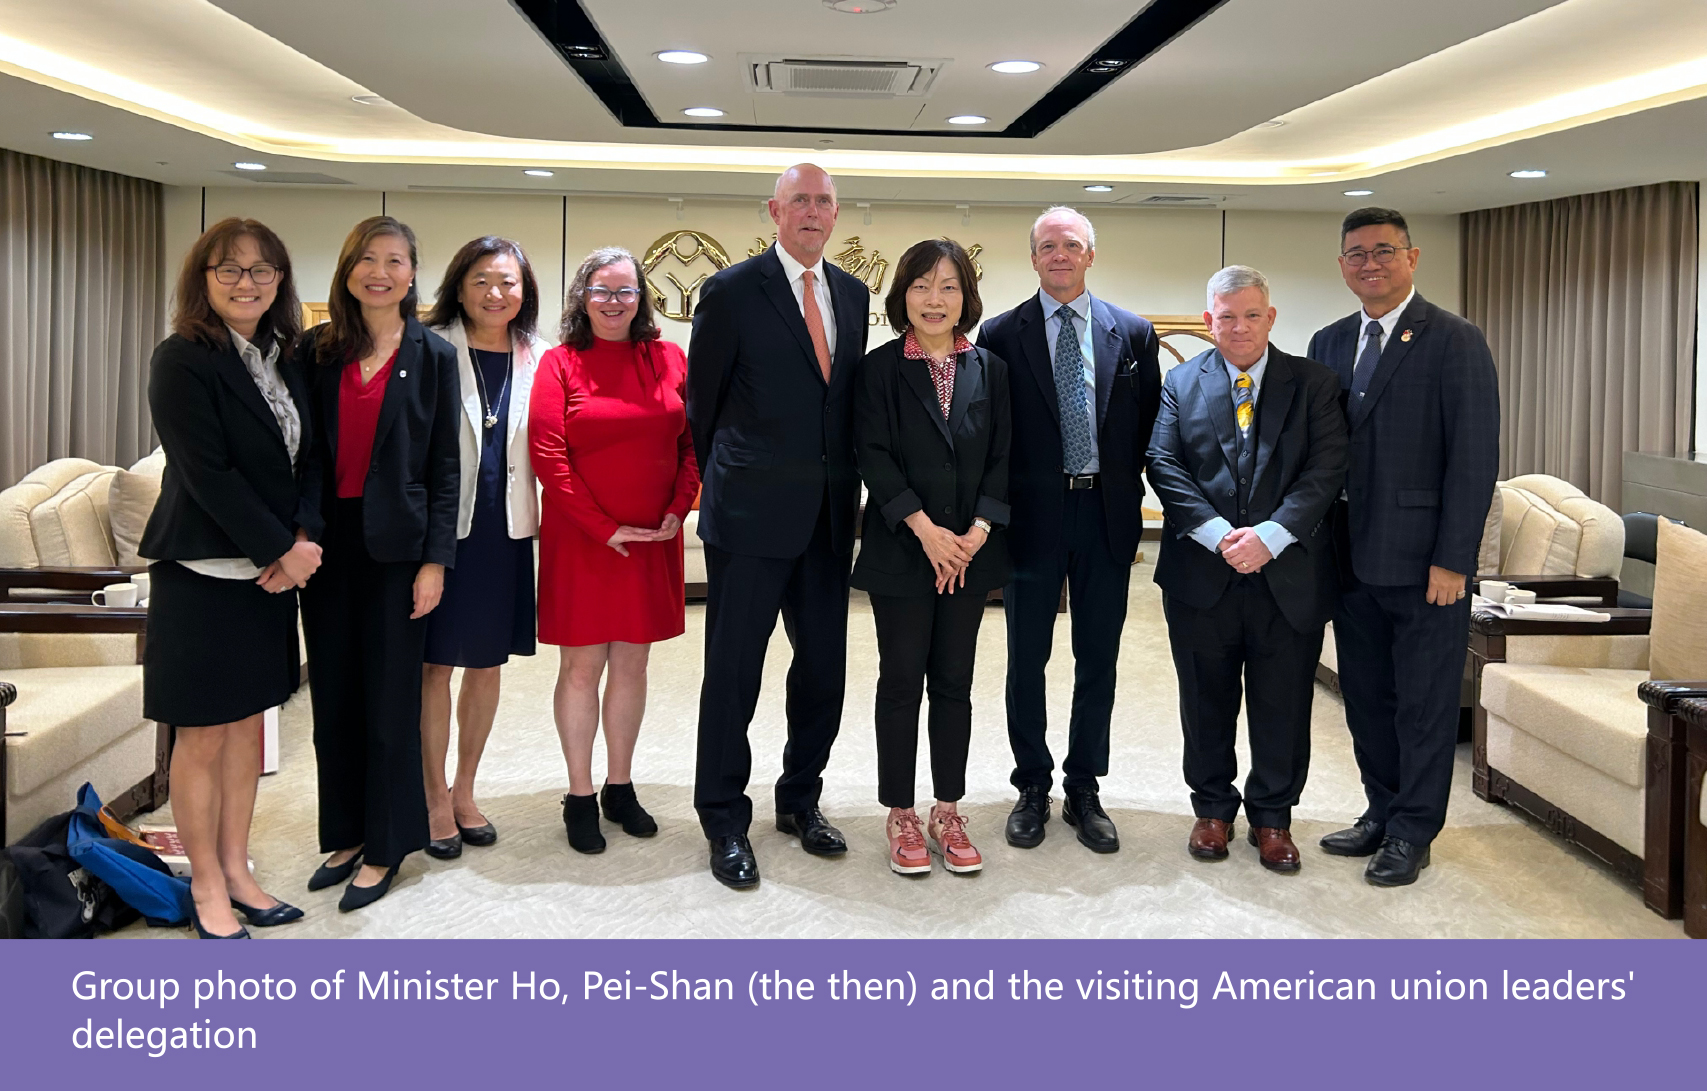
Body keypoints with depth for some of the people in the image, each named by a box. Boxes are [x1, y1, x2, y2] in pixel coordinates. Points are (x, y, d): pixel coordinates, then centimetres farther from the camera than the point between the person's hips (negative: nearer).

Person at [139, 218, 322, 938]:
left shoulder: (281, 358, 10)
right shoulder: (182, 360, -11)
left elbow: (304, 459, 8)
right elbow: (208, 473, -17)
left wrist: (305, 537, -9)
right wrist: (280, 549, -14)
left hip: (270, 570, 7)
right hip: (203, 572, -7)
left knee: (248, 721, 13)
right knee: (204, 735, 2)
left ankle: (235, 871, 25)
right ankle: (207, 890, 15)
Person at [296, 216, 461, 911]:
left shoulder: (434, 357, 1)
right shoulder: (316, 351, 6)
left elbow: (445, 468, -1)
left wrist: (435, 560, -8)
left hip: (395, 545, -3)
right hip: (327, 541, 3)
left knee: (390, 699, 3)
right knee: (332, 697, 10)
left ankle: (385, 847, 15)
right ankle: (345, 834, 25)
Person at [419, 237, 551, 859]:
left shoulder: (537, 359, 6)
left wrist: (542, 521, 4)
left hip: (506, 527, 4)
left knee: (488, 662, 12)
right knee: (435, 662, 3)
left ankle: (464, 791, 27)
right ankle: (436, 798, 18)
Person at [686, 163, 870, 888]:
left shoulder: (853, 295, 11)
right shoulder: (733, 291, -5)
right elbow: (702, 400, 1)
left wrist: (848, 487, 11)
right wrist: (728, 481, 8)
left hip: (829, 515, 5)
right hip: (752, 515, -5)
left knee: (824, 665, 12)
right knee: (733, 670, 2)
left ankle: (800, 801, 29)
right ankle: (725, 821, 14)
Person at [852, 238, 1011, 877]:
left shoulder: (990, 369, 6)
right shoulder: (879, 369, -1)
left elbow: (1002, 457, 4)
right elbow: (874, 456, -8)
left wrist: (978, 530, -10)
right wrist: (925, 528, -16)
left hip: (970, 551, 3)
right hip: (901, 550, -2)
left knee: (954, 681, 9)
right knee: (901, 681, 4)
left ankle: (948, 811, 18)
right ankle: (900, 816, 14)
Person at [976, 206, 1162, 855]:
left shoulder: (1133, 333, 5)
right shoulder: (1001, 334, 0)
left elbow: (1150, 427, 7)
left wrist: (1126, 495, 1)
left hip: (1106, 515, 2)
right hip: (1033, 515, -1)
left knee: (1098, 660, 8)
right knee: (1026, 659, 7)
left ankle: (1084, 789, 21)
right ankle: (1033, 787, 22)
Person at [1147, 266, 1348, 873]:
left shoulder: (1313, 384, 3)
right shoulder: (1182, 384, 6)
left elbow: (1325, 470, -6)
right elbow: (1165, 466, -3)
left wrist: (1270, 536, -19)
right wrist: (1218, 533, -16)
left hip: (1288, 575, -1)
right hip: (1202, 573, 1)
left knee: (1282, 705, 7)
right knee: (1206, 703, 11)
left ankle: (1272, 817, 23)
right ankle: (1213, 808, 28)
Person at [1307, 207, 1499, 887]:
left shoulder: (1455, 343, -8)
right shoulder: (1329, 344, 11)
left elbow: (1474, 460, -12)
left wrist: (1452, 560, -16)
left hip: (1424, 565, -6)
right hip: (1353, 560, 6)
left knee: (1424, 703, 5)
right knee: (1366, 696, 15)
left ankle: (1413, 833, 18)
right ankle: (1383, 813, 30)